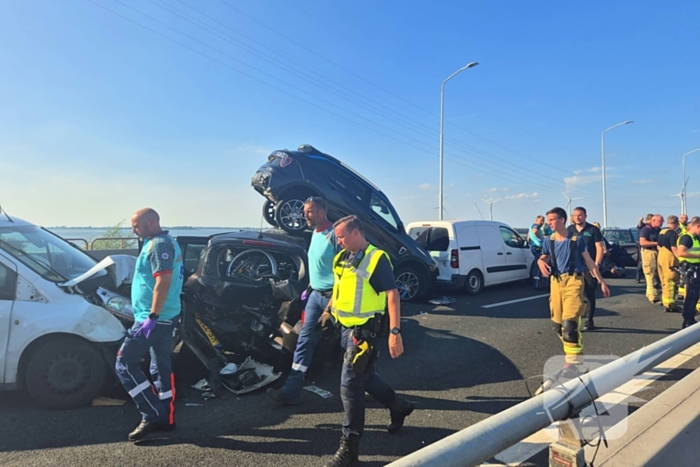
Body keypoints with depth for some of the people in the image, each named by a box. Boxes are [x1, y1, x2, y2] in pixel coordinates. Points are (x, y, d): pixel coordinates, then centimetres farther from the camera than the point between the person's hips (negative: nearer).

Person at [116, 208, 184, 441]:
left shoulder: (158, 245, -16)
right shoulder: (167, 242, 17)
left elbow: (163, 282, -25)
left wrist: (151, 316, -25)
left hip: (155, 318, -10)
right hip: (166, 316, 10)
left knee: (124, 364, -3)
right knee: (162, 367, 15)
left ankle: (153, 415, -1)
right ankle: (166, 417, 23)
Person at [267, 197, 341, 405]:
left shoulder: (334, 234, -17)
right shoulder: (315, 233, 12)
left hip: (331, 296, -9)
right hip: (315, 295, 9)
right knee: (305, 341, 5)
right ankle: (291, 391, 8)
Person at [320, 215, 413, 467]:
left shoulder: (376, 259, -17)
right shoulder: (343, 257, 7)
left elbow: (392, 295, -20)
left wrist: (395, 332, -25)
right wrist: (329, 309, 26)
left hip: (364, 331, -8)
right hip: (347, 328, 9)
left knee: (350, 386, -5)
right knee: (365, 376, 22)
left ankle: (349, 446, 10)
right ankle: (399, 407, 44)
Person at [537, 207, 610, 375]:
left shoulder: (577, 239, -5)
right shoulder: (549, 242, 5)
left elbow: (589, 262, 2)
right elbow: (543, 257, 20)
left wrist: (602, 282, 3)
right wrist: (540, 261, -5)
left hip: (573, 281, -5)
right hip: (555, 282, 5)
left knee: (569, 323, -16)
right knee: (558, 324, 10)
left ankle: (572, 362, -8)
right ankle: (573, 352, 33)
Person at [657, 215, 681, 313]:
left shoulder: (661, 231, 13)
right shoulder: (672, 233, -13)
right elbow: (674, 248, -20)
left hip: (661, 257, 9)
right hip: (669, 258, -9)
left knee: (664, 282, 15)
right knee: (671, 282, -5)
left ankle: (665, 302, 22)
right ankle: (669, 305, -4)